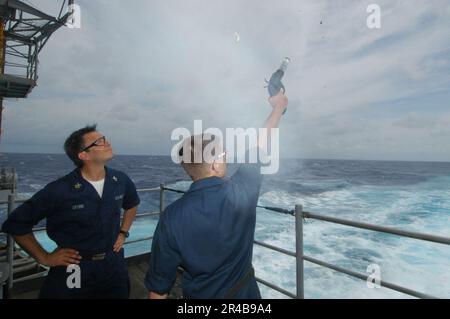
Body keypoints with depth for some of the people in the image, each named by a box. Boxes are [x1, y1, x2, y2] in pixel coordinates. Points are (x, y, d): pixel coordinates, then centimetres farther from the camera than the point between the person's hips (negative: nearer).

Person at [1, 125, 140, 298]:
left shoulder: (121, 180, -7)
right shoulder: (60, 190, -20)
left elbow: (132, 204, 15)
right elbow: (16, 223, -8)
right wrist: (44, 258, -6)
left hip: (114, 264, 4)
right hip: (74, 270, -4)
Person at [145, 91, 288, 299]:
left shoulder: (171, 217, -25)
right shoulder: (241, 191, -25)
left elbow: (158, 285, -14)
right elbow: (262, 144, -10)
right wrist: (279, 106, 6)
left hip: (199, 295, 0)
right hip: (244, 293, 1)